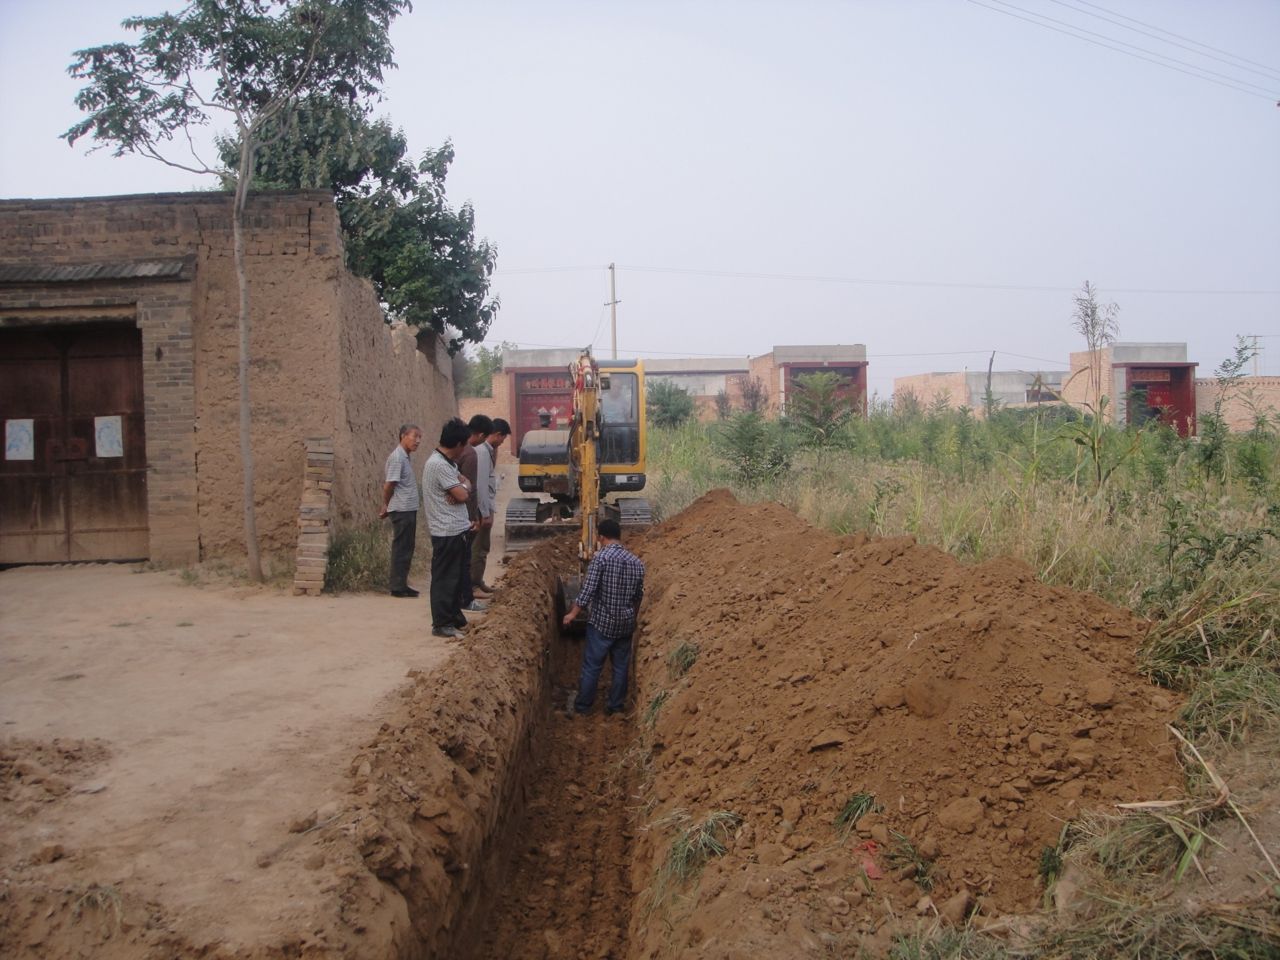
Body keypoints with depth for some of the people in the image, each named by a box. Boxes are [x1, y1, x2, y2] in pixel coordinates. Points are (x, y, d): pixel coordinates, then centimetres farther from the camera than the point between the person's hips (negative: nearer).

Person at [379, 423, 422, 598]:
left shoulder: (404, 456, 14)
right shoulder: (398, 457, -15)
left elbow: (388, 484, 17)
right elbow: (389, 484, -16)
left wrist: (386, 506, 12)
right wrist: (386, 506, -2)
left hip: (408, 510, 9)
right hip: (402, 510, -9)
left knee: (406, 549, 13)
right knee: (402, 549, -3)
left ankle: (401, 584, 19)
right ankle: (398, 587, 2)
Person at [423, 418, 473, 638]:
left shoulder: (447, 462, 13)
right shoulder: (439, 465, -20)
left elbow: (465, 484, 13)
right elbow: (462, 495, -21)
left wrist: (462, 488, -9)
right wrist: (463, 488, 2)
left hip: (456, 529, 10)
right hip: (447, 531, -10)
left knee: (455, 577, 17)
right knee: (444, 578, -4)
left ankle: (454, 617, 27)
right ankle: (442, 624, 2)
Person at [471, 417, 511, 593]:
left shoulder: (486, 449, 10)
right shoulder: (482, 451, -20)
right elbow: (481, 485, -23)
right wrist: (486, 513, -21)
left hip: (484, 506, 10)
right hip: (482, 508, -10)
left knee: (481, 546, 16)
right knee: (480, 547, -2)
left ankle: (477, 582, 24)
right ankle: (474, 585, 4)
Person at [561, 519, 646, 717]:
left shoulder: (601, 557, -15)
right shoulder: (636, 562, 2)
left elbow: (588, 590, -18)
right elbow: (639, 596, 12)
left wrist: (572, 614, -7)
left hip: (602, 621, -5)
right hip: (626, 622, 5)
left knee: (592, 666, 5)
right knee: (621, 666, 13)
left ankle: (582, 708, 13)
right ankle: (615, 707, 21)